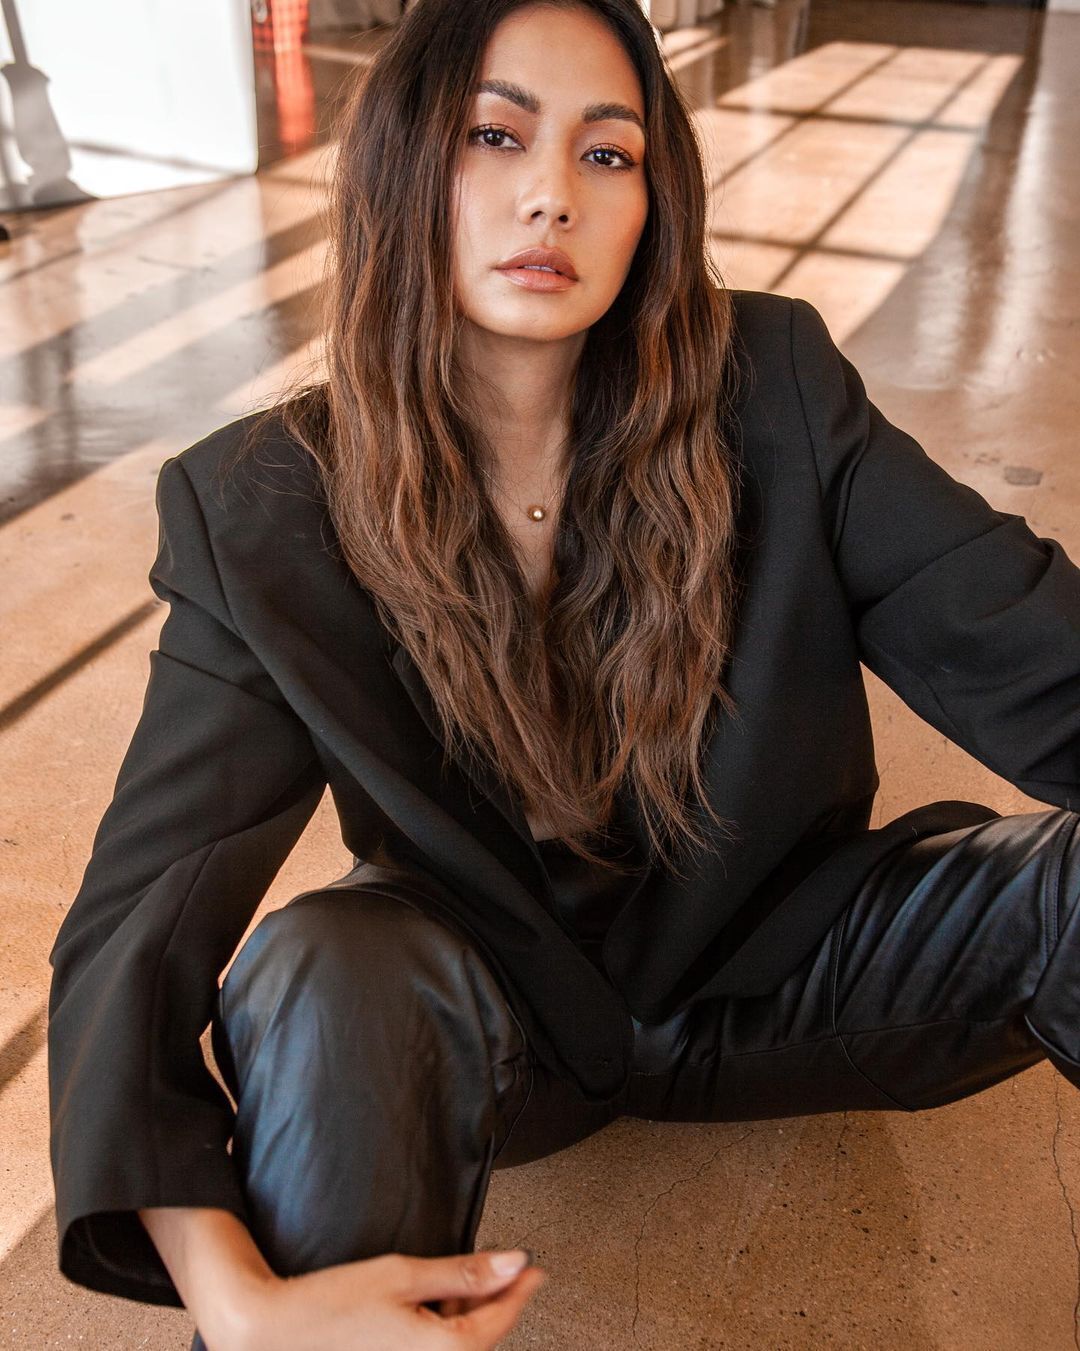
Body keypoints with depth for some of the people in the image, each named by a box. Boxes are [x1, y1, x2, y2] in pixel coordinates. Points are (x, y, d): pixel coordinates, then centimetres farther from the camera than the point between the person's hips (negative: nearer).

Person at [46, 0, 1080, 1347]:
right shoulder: (266, 512, -16)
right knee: (325, 979, -34)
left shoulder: (770, 390, -13)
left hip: (771, 970, 2)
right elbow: (132, 930, -20)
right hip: (502, 1018, -1)